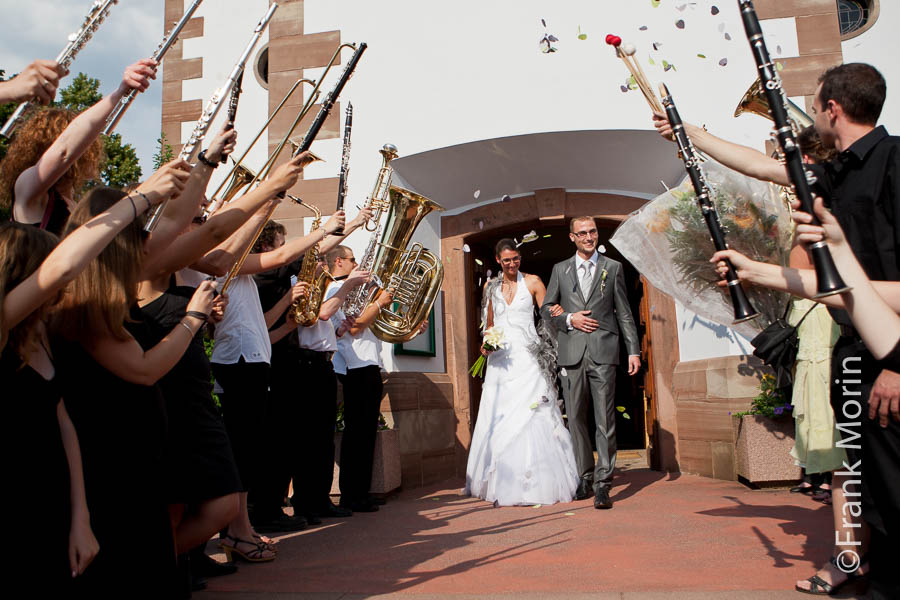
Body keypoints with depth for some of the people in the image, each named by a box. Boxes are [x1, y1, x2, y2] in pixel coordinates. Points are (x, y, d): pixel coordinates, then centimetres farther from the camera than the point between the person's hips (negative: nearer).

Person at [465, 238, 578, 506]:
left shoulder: (532, 282, 4)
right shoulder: (490, 286, 13)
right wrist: (486, 344, 3)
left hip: (528, 357, -3)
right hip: (500, 359, 3)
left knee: (532, 418, -7)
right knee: (499, 420, 0)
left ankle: (542, 484, 1)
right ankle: (505, 486, 8)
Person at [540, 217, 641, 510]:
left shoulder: (613, 268, 11)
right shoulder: (560, 270, 14)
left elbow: (624, 313, 9)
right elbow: (546, 307, 15)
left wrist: (634, 350, 3)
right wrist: (569, 319, -3)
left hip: (603, 352, -2)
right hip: (572, 353, 2)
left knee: (605, 420, -5)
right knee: (576, 419, 6)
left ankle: (603, 484, -2)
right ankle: (585, 478, 18)